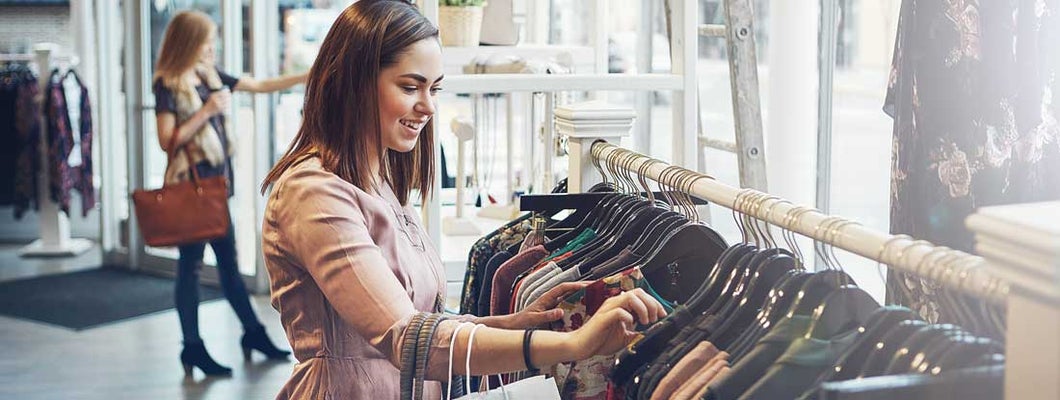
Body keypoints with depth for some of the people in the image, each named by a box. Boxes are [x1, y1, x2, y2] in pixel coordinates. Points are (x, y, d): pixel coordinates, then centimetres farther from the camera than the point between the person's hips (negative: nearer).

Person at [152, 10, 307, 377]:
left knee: (229, 261, 15)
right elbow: (167, 140, -16)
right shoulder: (168, 85, -10)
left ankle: (253, 333, 23)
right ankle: (193, 347, 8)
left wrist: (309, 76, 7)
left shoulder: (210, 75, 10)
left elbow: (260, 85, 12)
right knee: (190, 264, 0)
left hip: (215, 181, 7)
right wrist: (206, 111, -19)